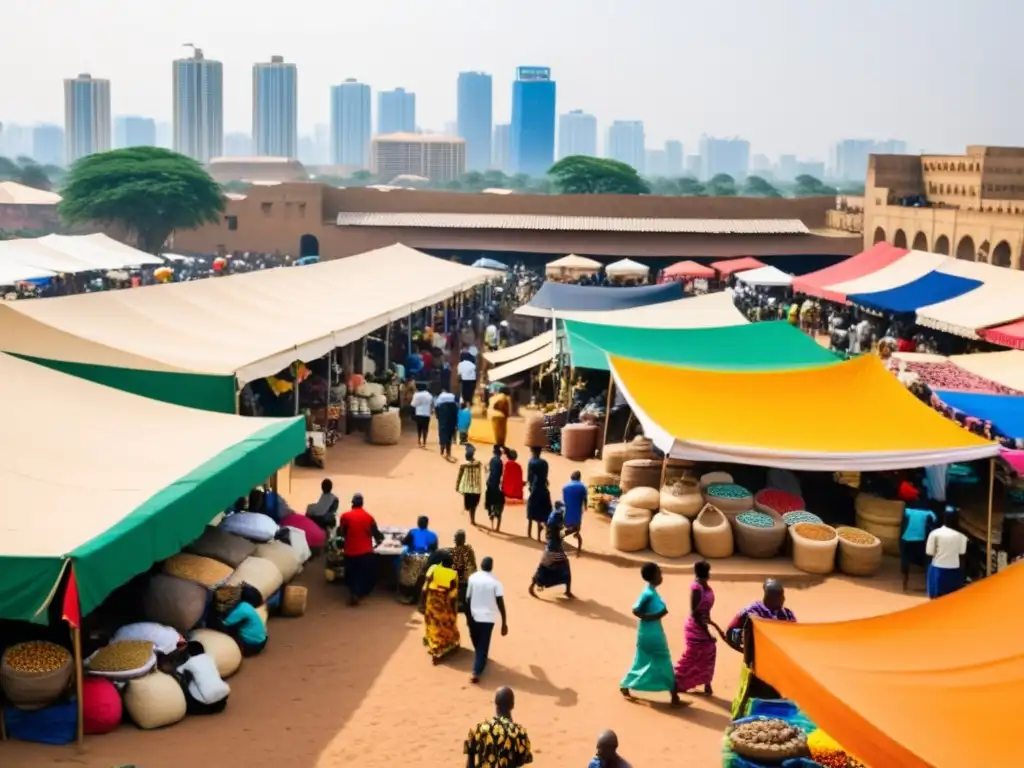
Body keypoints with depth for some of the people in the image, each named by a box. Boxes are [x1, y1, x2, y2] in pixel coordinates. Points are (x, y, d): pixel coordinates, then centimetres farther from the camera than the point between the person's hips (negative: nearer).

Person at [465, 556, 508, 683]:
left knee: (477, 644, 23)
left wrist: (468, 617, 11)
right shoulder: (495, 582, -10)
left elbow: (467, 599, -1)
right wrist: (504, 623, -9)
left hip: (474, 616, 2)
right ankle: (476, 672, -8)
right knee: (483, 646, 3)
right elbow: (500, 603, -13)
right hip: (488, 618, -2)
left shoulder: (473, 578, -4)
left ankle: (480, 662, 46)